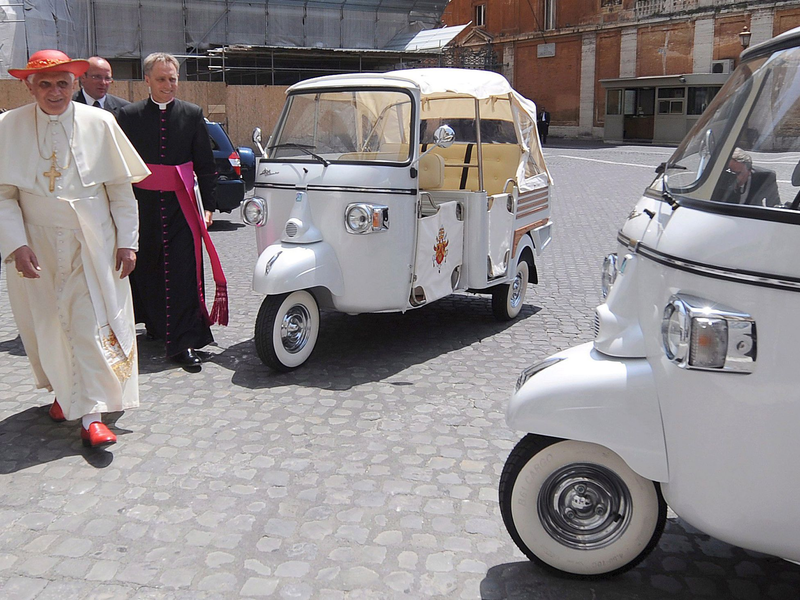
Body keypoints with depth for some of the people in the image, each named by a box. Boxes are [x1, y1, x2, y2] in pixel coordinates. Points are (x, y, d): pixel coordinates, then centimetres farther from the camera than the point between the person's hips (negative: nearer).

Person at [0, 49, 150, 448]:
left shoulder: (100, 124, -2)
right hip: (37, 245, 1)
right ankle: (63, 392, 35)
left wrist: (127, 242, -1)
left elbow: (121, 188, 3)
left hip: (92, 244, -1)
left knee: (91, 324, -6)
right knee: (46, 324, 12)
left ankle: (92, 415, -3)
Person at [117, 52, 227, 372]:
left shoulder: (193, 114, 5)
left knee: (183, 273, -7)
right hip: (143, 205, 1)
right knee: (147, 270, 10)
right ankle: (156, 323, 32)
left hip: (181, 205, -1)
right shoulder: (130, 115, 5)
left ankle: (184, 343, -5)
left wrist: (207, 206, 1)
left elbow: (206, 165, 7)